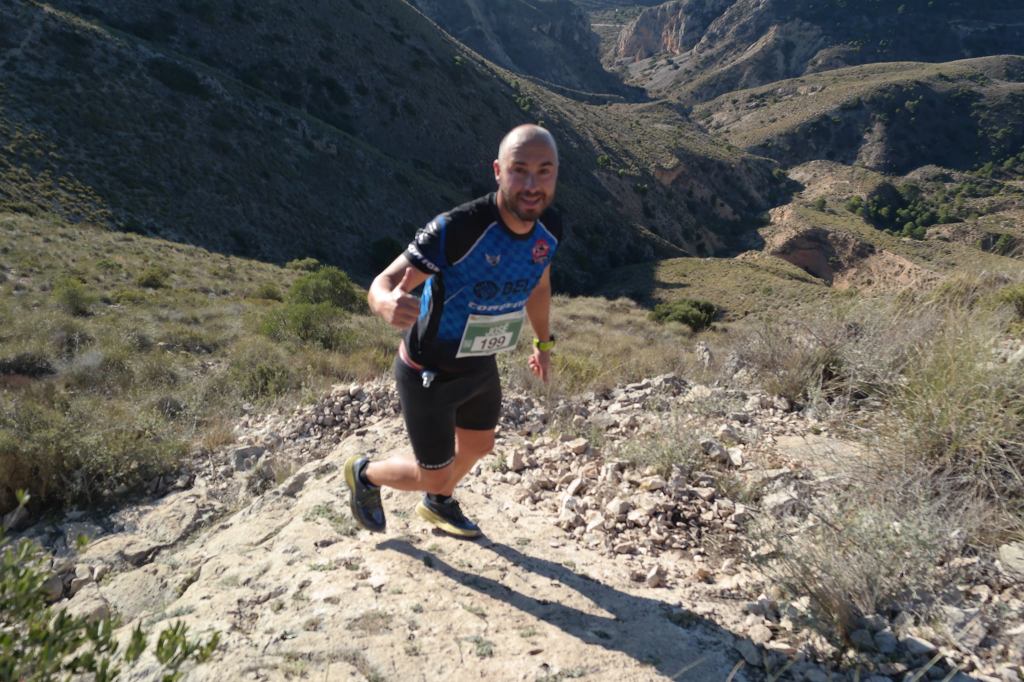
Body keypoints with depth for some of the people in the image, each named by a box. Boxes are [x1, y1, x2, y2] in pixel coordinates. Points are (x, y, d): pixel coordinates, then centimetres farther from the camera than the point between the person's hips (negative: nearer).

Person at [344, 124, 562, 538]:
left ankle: (438, 505, 60)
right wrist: (389, 304, -56)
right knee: (433, 475, 8)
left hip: (480, 364, 7)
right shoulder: (456, 229, -34)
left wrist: (543, 343, 21)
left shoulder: (548, 229, -12)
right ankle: (364, 475, 41)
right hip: (429, 373, -7)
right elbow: (382, 284, -32)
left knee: (478, 446, 28)